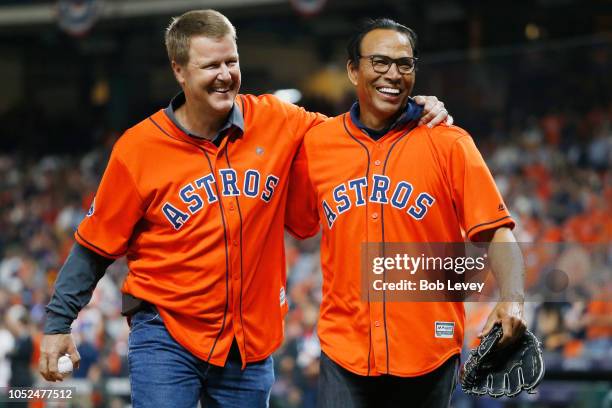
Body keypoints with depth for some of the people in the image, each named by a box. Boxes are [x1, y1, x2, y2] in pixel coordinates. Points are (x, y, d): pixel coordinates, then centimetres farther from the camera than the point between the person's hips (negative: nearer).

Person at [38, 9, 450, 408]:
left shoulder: (275, 122, -1)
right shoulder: (138, 149, -7)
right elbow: (95, 246, 1)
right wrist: (58, 322, 0)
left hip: (251, 342, 3)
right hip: (166, 337, -3)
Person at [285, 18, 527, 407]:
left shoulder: (449, 143, -2)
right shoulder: (316, 143, 5)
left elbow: (496, 231, -6)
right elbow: (297, 223, 19)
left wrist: (512, 300, -21)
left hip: (429, 355, -1)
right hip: (345, 352, 1)